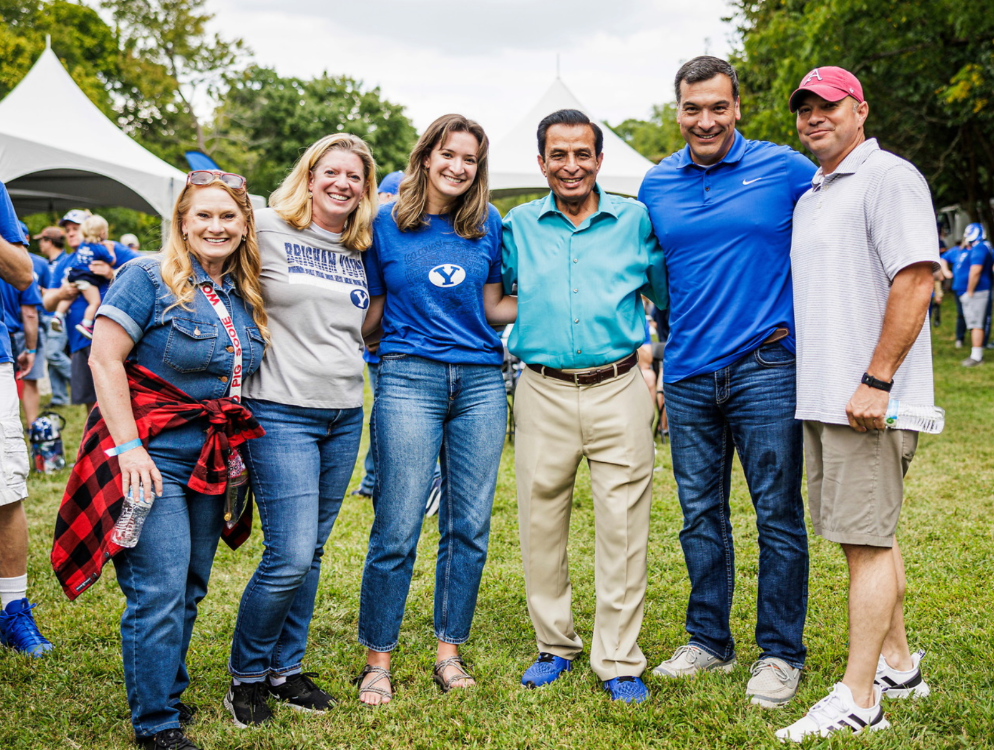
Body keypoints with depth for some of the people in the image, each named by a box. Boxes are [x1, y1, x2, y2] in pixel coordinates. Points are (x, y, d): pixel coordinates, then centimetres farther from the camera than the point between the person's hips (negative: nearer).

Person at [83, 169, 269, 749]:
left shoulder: (247, 297, 12)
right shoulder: (150, 278, -7)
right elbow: (104, 358, -13)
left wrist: (237, 451, 14)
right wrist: (128, 447, -19)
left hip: (212, 462, 7)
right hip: (152, 457, -6)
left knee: (191, 589, 13)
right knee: (160, 591, -8)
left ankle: (168, 694, 30)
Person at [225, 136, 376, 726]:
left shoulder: (359, 251, 13)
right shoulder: (269, 229, -5)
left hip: (345, 416, 6)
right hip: (282, 414, -6)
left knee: (310, 553, 11)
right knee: (289, 557, -9)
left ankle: (286, 670, 25)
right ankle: (247, 675, 12)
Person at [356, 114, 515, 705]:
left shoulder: (487, 224, 11)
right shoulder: (385, 224, 4)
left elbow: (492, 307, 14)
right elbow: (371, 312, 8)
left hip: (482, 382, 3)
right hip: (410, 376, -3)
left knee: (469, 527, 5)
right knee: (397, 530, -5)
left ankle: (450, 651, 18)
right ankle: (378, 660, 10)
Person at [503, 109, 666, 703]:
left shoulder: (635, 220, 4)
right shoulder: (518, 226, 7)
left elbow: (668, 296, 14)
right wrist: (510, 345, 9)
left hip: (619, 391, -1)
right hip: (543, 393, 2)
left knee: (623, 529, 0)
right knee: (541, 524, 7)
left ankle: (619, 661, 12)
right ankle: (556, 644, 25)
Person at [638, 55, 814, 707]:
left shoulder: (784, 169, -1)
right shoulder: (655, 186, 10)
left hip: (766, 367, -3)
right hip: (688, 375, 4)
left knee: (778, 515, 1)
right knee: (700, 514, 11)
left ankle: (781, 653, 14)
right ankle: (709, 641, 25)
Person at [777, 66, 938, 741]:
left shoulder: (890, 178, -8)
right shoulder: (809, 197, 19)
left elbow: (915, 283, -18)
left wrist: (876, 382, -22)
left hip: (868, 401, -9)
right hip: (822, 399, 9)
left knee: (868, 540, -6)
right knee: (871, 536, 16)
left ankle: (857, 702, 0)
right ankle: (898, 666, 28)